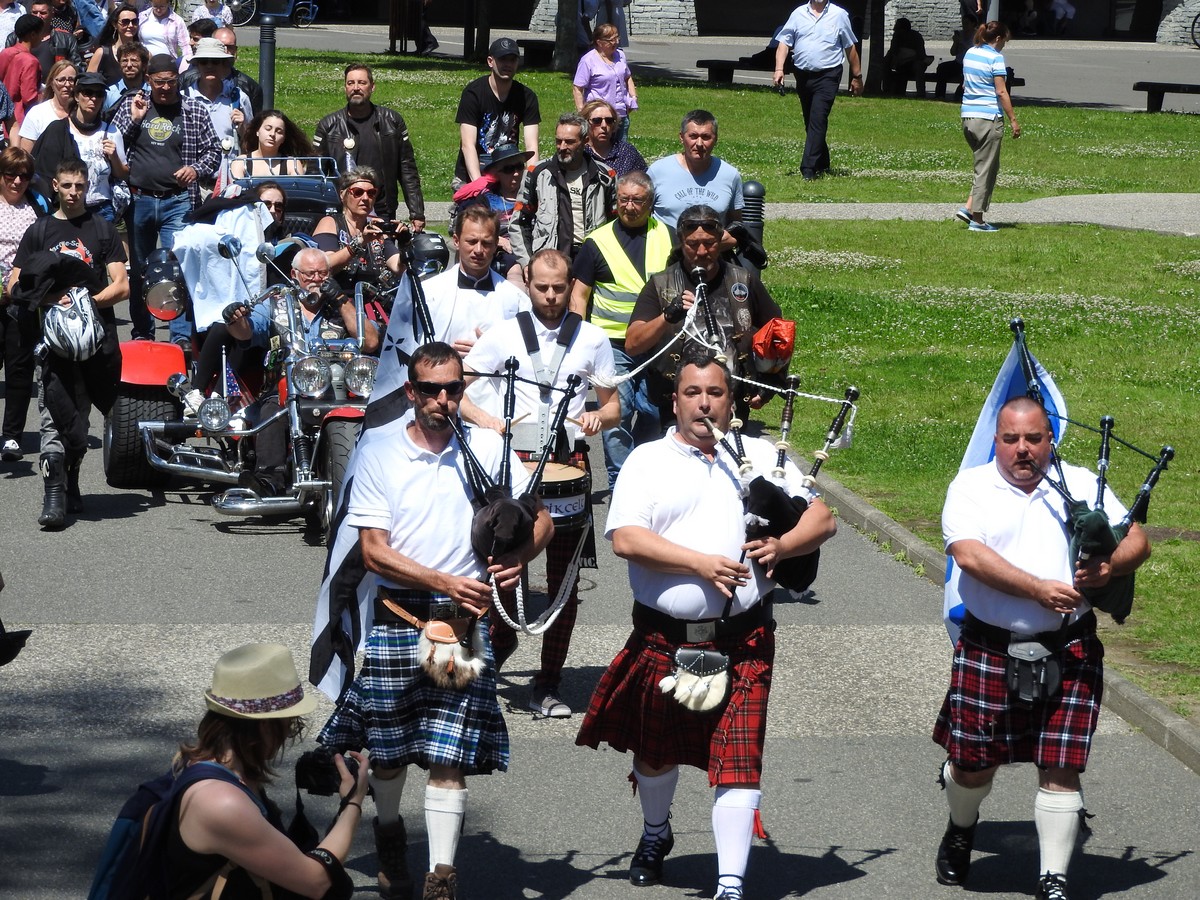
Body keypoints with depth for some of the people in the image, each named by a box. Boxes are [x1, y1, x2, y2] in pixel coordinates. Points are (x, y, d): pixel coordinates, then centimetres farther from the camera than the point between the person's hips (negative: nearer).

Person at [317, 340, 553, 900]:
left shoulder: (489, 448, 5)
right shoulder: (378, 454, 0)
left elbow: (541, 520, 8)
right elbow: (374, 551, -5)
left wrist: (516, 559, -14)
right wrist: (445, 582, -16)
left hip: (465, 621, 0)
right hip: (396, 618, 0)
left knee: (449, 755, -6)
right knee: (387, 749, 10)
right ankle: (388, 834, 37)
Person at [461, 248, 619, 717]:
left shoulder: (592, 339, 10)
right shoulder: (504, 334, 6)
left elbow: (613, 405, 17)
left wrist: (598, 418, -7)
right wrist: (483, 418, -14)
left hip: (570, 461, 1)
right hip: (514, 458, -1)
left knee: (564, 579, 0)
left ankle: (548, 686, 7)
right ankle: (500, 638, 25)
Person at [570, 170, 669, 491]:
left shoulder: (667, 237, 8)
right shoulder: (598, 241, 3)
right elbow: (579, 295, 5)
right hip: (613, 343, -2)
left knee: (653, 414, 8)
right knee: (617, 414, -8)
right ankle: (620, 485, -3)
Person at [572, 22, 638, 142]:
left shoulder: (620, 55, 11)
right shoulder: (588, 61, -9)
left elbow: (628, 78, 26)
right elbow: (577, 88, -10)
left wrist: (633, 97, 11)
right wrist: (581, 113, -15)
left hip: (622, 114, 7)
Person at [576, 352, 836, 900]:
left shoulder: (760, 457, 8)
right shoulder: (647, 462, 2)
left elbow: (822, 520, 7)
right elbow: (625, 539, -12)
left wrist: (781, 546, -13)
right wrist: (702, 563, -19)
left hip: (742, 639, -1)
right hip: (664, 638, 1)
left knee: (737, 761, -9)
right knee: (655, 751, 20)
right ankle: (655, 835, 48)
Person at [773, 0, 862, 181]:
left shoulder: (839, 15, 2)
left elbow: (850, 47, 9)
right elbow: (784, 43, 3)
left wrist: (857, 77, 11)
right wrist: (779, 69, -11)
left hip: (827, 76, -4)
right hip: (803, 76, 4)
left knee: (818, 120, -15)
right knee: (810, 123, 12)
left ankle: (808, 169, -20)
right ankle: (822, 165, 26)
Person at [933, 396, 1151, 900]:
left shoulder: (1081, 485, 6)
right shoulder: (971, 488, 0)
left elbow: (1137, 541, 3)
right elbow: (969, 554, -16)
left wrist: (1109, 566, -20)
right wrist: (1038, 589, -23)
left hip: (1068, 651, 1)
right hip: (989, 649, -1)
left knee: (1060, 768, -3)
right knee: (971, 761, 9)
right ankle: (961, 829, 41)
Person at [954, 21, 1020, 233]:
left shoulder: (970, 54, 11)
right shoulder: (995, 58, -11)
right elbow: (1001, 92, -15)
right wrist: (1013, 120, -12)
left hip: (968, 116, 8)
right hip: (988, 118, -8)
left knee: (986, 166, 17)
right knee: (986, 169, 0)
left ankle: (969, 208, 7)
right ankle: (977, 220, 2)